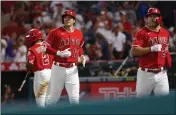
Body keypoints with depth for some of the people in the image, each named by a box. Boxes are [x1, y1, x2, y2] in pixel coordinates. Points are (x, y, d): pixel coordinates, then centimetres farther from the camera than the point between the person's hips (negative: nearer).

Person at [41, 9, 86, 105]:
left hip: (72, 69, 3)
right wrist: (59, 53, -18)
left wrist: (81, 56, 6)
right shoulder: (55, 32, -4)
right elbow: (44, 47, -6)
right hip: (58, 68, -3)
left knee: (74, 99, -1)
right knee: (53, 97, 5)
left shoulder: (79, 34, 9)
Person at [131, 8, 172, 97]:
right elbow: (134, 51, -14)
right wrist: (152, 49, -20)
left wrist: (168, 58, 8)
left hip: (161, 73, 4)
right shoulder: (141, 33, -6)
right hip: (146, 73, -4)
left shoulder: (165, 33, 13)